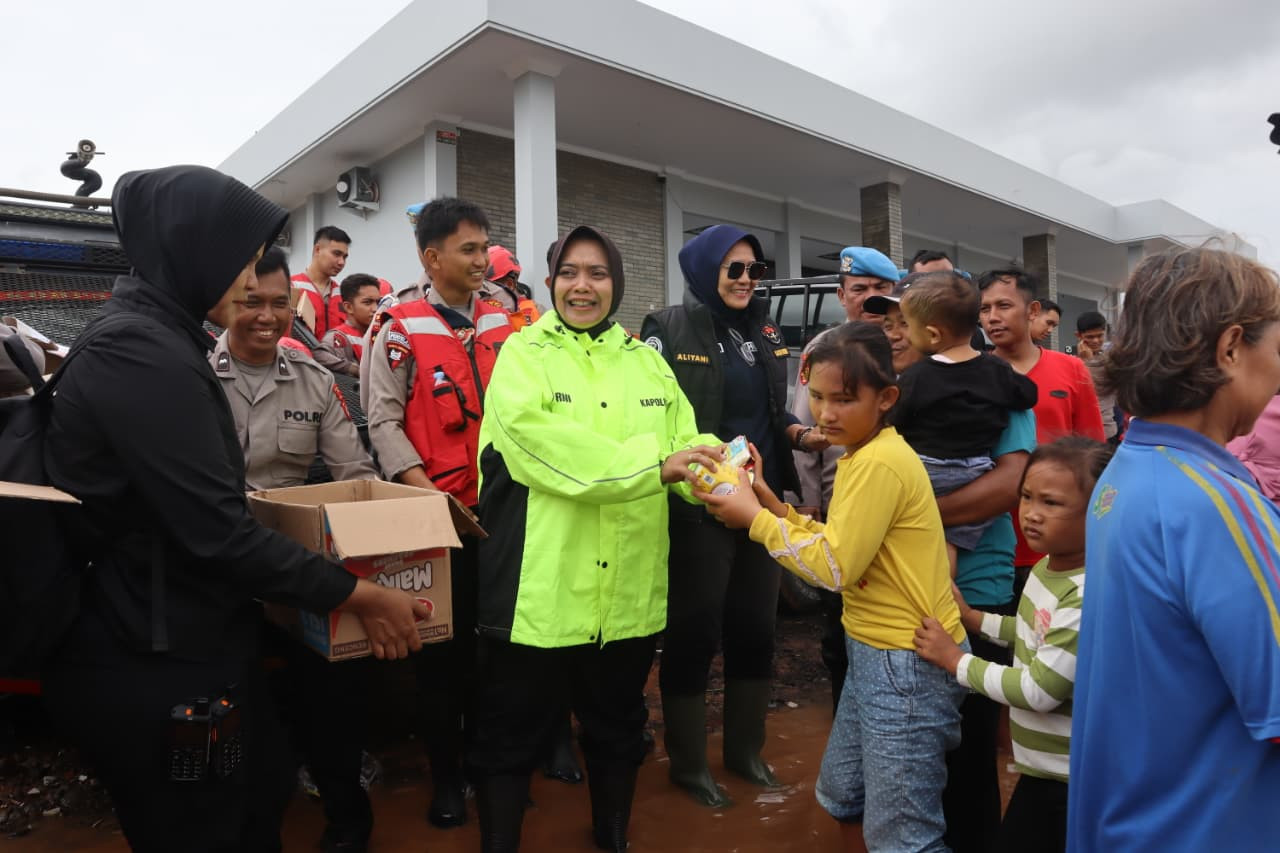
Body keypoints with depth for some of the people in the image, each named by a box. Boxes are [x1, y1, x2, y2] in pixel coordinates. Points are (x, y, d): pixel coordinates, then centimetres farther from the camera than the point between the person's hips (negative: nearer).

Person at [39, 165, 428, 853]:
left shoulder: (153, 336, 10)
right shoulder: (142, 352, -23)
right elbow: (213, 531, -27)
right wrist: (359, 594, -19)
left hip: (190, 639, 9)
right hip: (152, 663, -9)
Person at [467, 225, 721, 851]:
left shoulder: (646, 361, 11)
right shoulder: (522, 353, -4)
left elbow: (686, 438, 1)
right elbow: (543, 442, -22)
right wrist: (654, 465, -28)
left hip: (628, 591, 5)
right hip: (538, 587, -4)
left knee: (618, 729, 23)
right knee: (510, 736, 12)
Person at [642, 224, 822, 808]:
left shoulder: (765, 332, 12)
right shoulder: (669, 329, -7)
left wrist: (804, 436, -2)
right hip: (699, 504, -6)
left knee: (755, 627, 15)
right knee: (694, 630, 5)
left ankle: (745, 749, 34)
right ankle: (688, 762, 24)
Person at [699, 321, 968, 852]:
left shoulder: (880, 463, -23)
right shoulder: (863, 456, 9)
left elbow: (836, 566, -24)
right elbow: (836, 543, 10)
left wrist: (756, 520, -16)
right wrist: (773, 505, 0)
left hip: (909, 664, -10)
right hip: (875, 652, 10)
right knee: (842, 798, 24)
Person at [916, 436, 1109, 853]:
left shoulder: (1089, 597, -30)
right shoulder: (1046, 567, -2)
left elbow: (1039, 690, -27)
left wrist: (955, 659, -18)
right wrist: (972, 618, 5)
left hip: (1077, 781, -8)